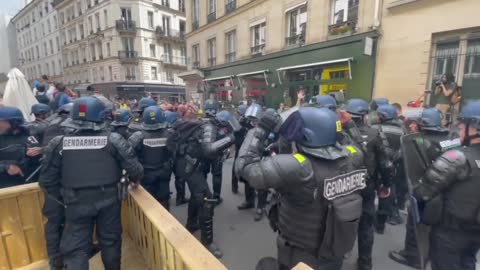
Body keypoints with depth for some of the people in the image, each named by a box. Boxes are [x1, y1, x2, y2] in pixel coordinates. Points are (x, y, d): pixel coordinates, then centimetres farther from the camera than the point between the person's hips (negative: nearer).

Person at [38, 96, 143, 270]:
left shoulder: (58, 143, -8)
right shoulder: (114, 140, -15)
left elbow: (47, 181, -1)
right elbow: (135, 169, -16)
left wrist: (63, 199, 15)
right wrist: (134, 180, 7)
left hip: (76, 203, 1)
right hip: (108, 201, 0)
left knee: (75, 248, 16)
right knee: (110, 242, 21)